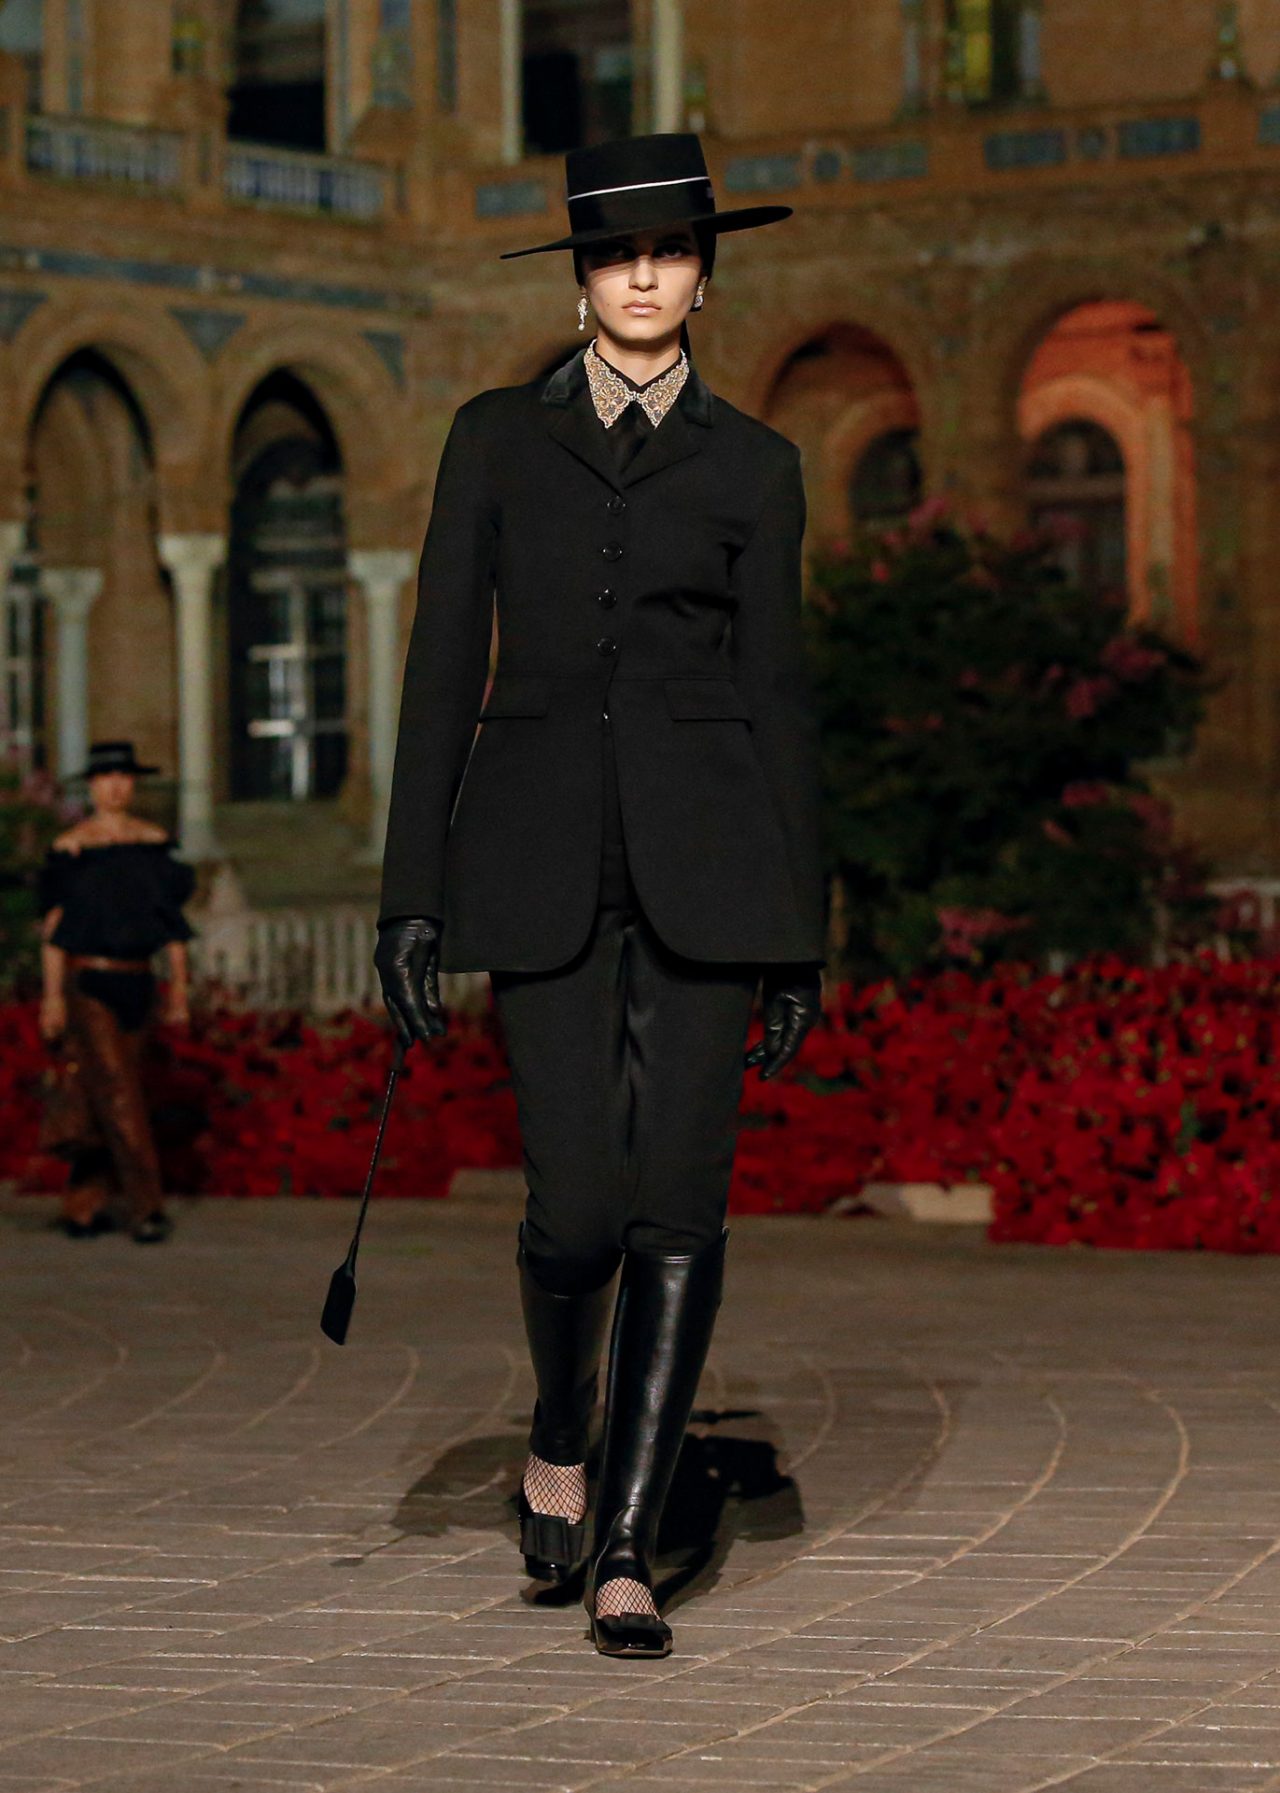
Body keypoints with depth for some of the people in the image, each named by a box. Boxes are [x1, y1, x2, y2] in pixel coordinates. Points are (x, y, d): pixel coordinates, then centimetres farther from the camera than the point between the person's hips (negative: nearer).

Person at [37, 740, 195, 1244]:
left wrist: (178, 987, 7)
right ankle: (146, 1208, -10)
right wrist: (53, 996, -10)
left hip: (135, 982, 5)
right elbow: (54, 926, -5)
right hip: (88, 981, -4)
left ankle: (83, 1208, 15)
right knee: (116, 1093, -10)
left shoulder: (154, 843, 7)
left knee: (104, 1101, 7)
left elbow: (174, 919, 11)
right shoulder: (71, 848, -5)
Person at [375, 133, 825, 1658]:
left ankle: (625, 1549, 1)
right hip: (545, 856, 0)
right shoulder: (496, 439, 9)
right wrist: (411, 892, 0)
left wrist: (800, 931, 4)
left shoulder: (750, 463, 9)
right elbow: (444, 667, 6)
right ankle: (559, 1434, 24)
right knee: (580, 1201, -7)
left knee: (680, 1203, -6)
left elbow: (776, 689, 8)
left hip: (702, 857, 0)